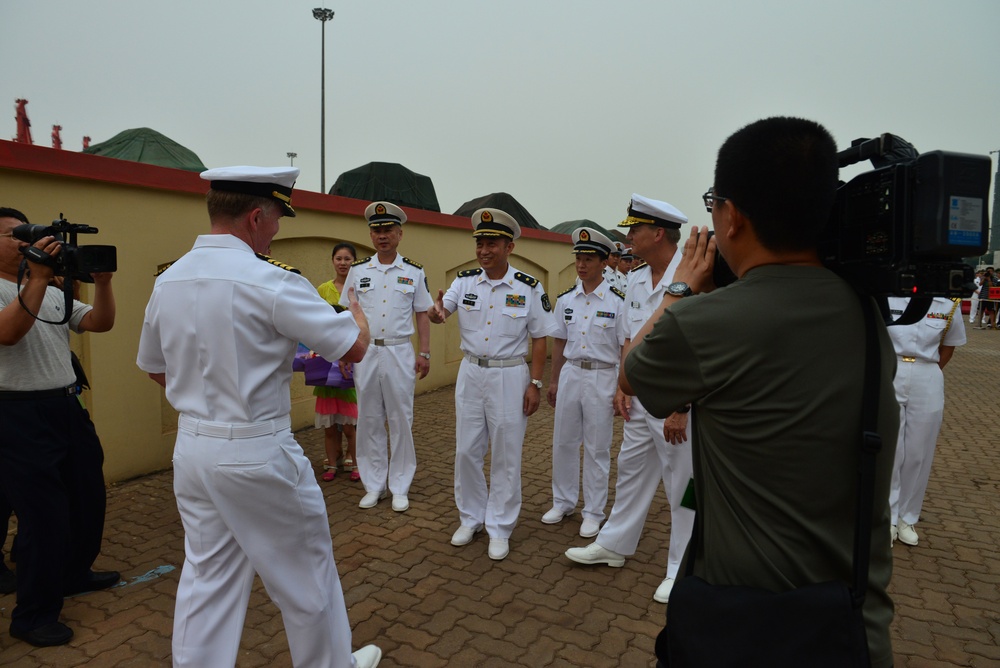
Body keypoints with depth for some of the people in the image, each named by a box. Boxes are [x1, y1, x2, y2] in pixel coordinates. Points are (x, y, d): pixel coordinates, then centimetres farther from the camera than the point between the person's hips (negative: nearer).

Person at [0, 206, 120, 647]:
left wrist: (101, 280, -12)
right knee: (45, 512, -2)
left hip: (68, 407, 7)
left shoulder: (55, 293, 13)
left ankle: (75, 574, 39)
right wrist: (37, 277, -30)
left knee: (88, 498, 17)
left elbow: (100, 323, 4)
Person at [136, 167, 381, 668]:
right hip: (257, 454, -6)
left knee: (206, 577, 19)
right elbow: (354, 347, -17)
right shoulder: (271, 282, -20)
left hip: (192, 449, 7)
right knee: (304, 574, 14)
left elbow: (153, 367, 15)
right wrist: (357, 310, 4)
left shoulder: (167, 282, 3)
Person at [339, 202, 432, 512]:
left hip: (400, 353, -1)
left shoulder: (414, 272, 2)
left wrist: (424, 353, -1)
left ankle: (400, 488, 17)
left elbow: (422, 315, 5)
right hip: (365, 353, 2)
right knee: (369, 421, 8)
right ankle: (373, 485, 22)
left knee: (401, 421, 4)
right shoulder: (358, 271, 5)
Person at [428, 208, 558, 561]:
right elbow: (439, 313, -14)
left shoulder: (529, 287, -8)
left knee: (506, 456, 6)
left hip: (510, 376, -3)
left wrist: (535, 383, -9)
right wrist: (437, 310, -39)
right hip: (470, 373, 3)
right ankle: (470, 519, 31)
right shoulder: (465, 281, -1)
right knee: (466, 451, 11)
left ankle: (499, 529, 22)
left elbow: (539, 338, -4)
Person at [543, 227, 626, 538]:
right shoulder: (565, 299, 3)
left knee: (597, 449, 7)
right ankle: (563, 502, 31)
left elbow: (626, 349, -7)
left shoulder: (617, 302, -10)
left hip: (602, 377, -4)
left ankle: (593, 513, 22)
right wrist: (553, 381, 13)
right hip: (570, 374, 4)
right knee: (563, 442, 13)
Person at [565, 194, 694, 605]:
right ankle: (614, 544, 35)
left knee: (683, 487, 7)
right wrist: (623, 387, 7)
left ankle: (682, 569, 25)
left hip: (676, 402, -7)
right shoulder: (635, 280, 6)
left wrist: (681, 409, -18)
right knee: (630, 472, 18)